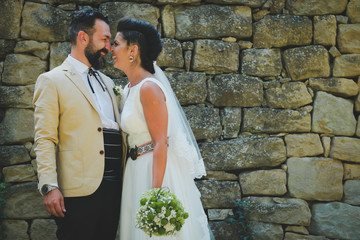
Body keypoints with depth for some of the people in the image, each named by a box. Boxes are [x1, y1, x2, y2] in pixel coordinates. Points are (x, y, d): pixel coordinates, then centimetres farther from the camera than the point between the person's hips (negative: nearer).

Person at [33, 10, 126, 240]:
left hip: (115, 186, 6)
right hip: (80, 189, -6)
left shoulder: (107, 82, 21)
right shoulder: (52, 81, 0)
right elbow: (45, 140, -7)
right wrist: (49, 186, -17)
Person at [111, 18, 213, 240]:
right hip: (138, 170, 9)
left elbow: (160, 143, -21)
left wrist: (155, 193, -26)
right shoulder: (129, 89, 11)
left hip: (160, 169, -9)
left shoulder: (148, 87, -16)